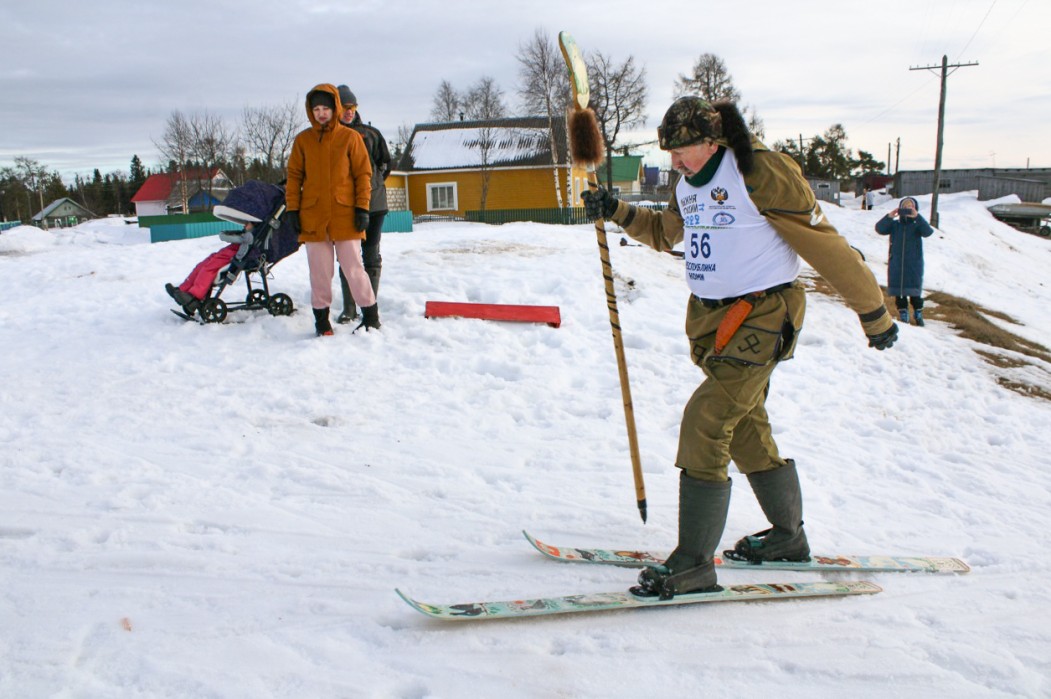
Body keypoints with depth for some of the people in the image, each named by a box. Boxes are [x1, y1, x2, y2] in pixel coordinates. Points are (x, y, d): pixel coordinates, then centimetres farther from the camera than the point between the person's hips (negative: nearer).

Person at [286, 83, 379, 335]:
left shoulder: (350, 137, 2)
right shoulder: (302, 140, 8)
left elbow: (363, 174, 2)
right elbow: (294, 177, 10)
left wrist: (362, 208, -4)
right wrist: (293, 209, 3)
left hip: (345, 216, -2)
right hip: (312, 217, 2)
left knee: (354, 268, 0)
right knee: (319, 272, 6)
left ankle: (371, 316, 12)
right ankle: (321, 319, 15)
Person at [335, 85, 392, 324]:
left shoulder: (370, 133, 10)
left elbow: (385, 163, 15)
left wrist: (373, 183, 7)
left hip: (373, 202, 0)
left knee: (371, 255, 1)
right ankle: (349, 309, 6)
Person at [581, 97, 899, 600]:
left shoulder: (762, 175, -16)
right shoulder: (688, 186, 8)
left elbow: (826, 246, -12)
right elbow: (664, 233, 29)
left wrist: (874, 314, -8)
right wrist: (617, 212, 12)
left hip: (761, 317, -9)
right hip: (710, 317, 9)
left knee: (705, 421, -18)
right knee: (746, 433, 17)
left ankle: (694, 565, -12)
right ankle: (788, 537, 37)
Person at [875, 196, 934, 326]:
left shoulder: (917, 224, 0)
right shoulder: (894, 224, 4)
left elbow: (927, 232, -19)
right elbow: (879, 229, -8)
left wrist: (917, 216, -28)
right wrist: (889, 217, -23)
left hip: (913, 264, -2)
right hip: (896, 264, 2)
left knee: (915, 291, 2)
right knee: (899, 290, 5)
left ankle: (918, 313, 16)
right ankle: (903, 313, 16)